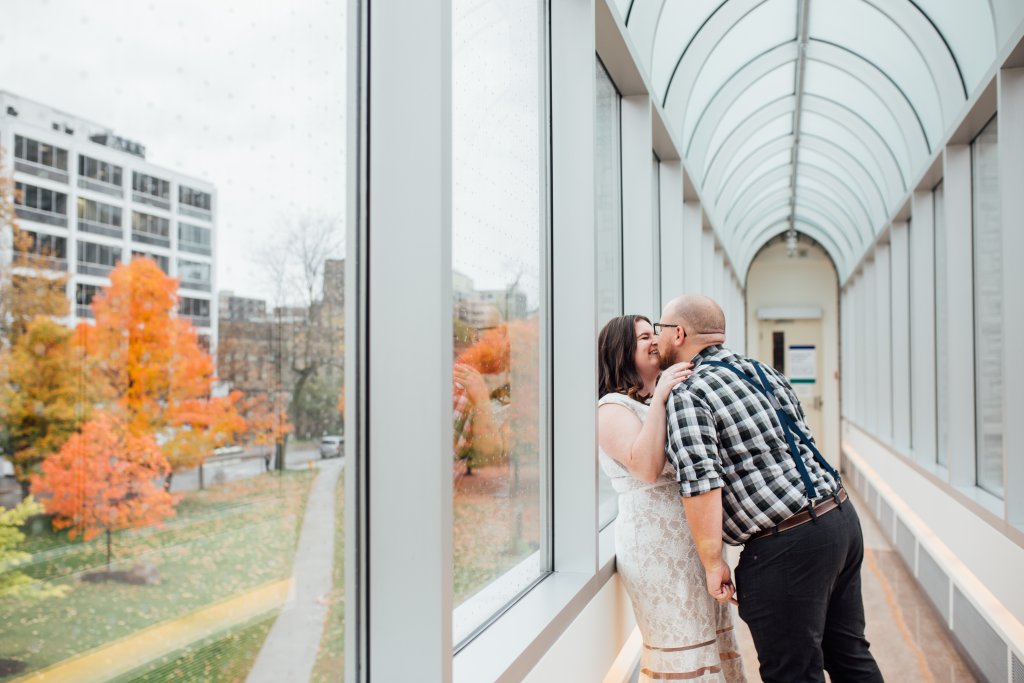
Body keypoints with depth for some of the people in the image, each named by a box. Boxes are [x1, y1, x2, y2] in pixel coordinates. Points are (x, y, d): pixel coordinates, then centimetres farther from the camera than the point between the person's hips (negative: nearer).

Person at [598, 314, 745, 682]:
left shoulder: (671, 399, 18)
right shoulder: (613, 408, -9)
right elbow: (648, 468, -24)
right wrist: (658, 399, -26)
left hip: (698, 539, 9)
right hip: (658, 545, -8)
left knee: (710, 639, 13)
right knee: (683, 651, -5)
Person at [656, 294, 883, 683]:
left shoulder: (687, 395, -13)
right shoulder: (762, 370, 14)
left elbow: (701, 485, -21)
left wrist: (712, 563, -14)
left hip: (787, 547, -9)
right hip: (842, 517, 9)